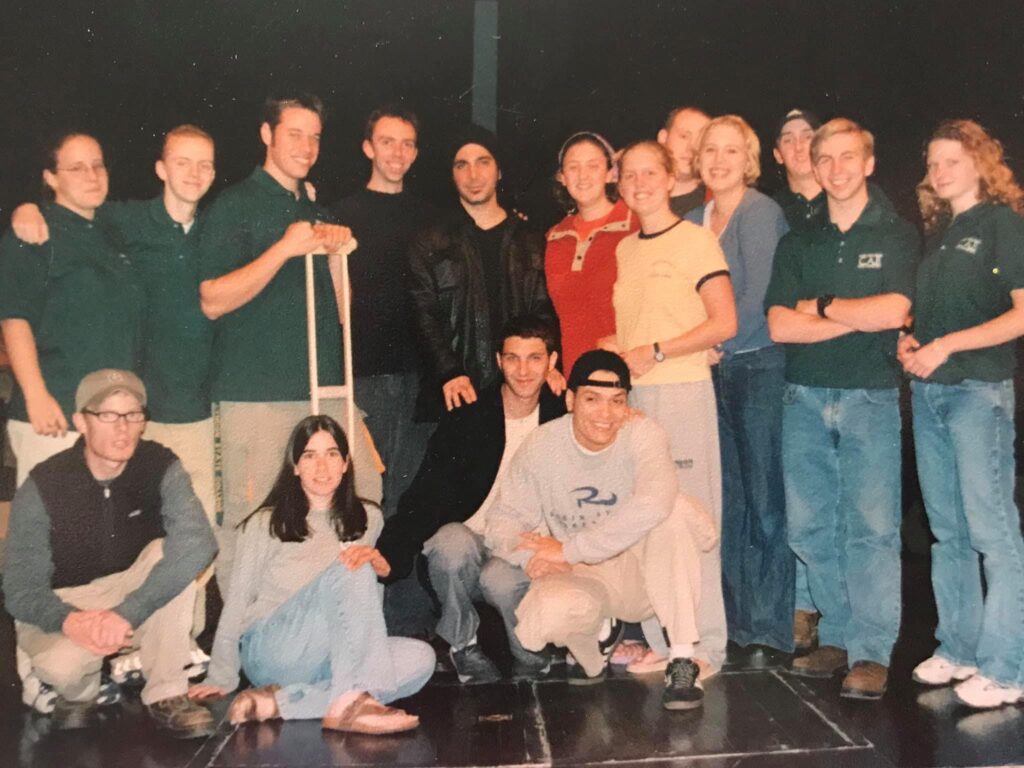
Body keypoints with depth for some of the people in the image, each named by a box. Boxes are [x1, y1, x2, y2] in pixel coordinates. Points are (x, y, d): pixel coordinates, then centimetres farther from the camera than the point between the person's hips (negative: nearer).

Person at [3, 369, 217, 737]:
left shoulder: (161, 466, -18)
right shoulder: (42, 486, -18)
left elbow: (197, 542, -35)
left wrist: (127, 613, -44)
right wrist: (70, 621, -39)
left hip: (138, 600, 1)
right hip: (65, 605, -1)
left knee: (171, 554, -30)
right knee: (61, 663, -34)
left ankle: (166, 694, -17)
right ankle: (79, 692, 5)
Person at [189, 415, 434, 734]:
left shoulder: (367, 519, 15)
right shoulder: (267, 523, 6)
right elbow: (237, 601, 5)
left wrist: (380, 564, -10)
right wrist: (221, 677, -3)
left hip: (333, 658, 4)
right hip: (271, 652, -4)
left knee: (420, 658, -27)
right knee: (351, 571, -29)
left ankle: (279, 702, -30)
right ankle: (348, 701, -41)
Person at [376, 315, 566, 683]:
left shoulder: (562, 418, 0)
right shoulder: (466, 417, -4)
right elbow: (425, 496, -11)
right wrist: (388, 553, -27)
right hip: (466, 539, 0)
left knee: (500, 580, -34)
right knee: (453, 543, -35)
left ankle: (532, 657, -1)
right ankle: (462, 645, -7)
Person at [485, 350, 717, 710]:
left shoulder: (643, 434, -17)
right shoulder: (540, 446, -10)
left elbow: (653, 503, -36)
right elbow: (504, 520, -4)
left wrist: (568, 550, -33)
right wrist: (532, 555, -27)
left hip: (644, 575, -1)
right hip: (580, 579, 1)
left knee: (675, 510, -30)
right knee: (544, 617, -33)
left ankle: (682, 660, -17)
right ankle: (597, 635, 7)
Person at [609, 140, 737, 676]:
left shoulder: (696, 240, -2)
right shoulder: (623, 250, 16)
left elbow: (724, 323, -9)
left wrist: (655, 352, -13)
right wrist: (614, 349, 2)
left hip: (683, 393, -6)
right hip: (630, 396, 6)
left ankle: (705, 646, 7)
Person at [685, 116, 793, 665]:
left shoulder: (760, 212, -6)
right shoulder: (695, 221, 14)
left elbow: (758, 294, -13)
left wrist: (719, 347, -9)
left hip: (758, 367, -6)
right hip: (713, 370, 6)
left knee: (764, 497, -2)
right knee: (727, 499, 9)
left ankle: (769, 629, 7)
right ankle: (734, 619, 19)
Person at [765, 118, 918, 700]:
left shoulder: (897, 235, 5)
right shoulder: (798, 244, 14)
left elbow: (892, 312, -11)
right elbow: (779, 325, 1)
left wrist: (821, 306, -1)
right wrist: (856, 317, -7)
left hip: (870, 396, -3)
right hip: (805, 396, 4)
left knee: (871, 526, -5)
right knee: (810, 526, 4)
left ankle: (871, 652, 2)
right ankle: (837, 637, 17)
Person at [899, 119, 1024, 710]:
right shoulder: (937, 233, 17)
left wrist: (947, 345, -17)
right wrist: (909, 342, 2)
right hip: (928, 393, 7)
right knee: (947, 530, 11)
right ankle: (958, 649, 21)